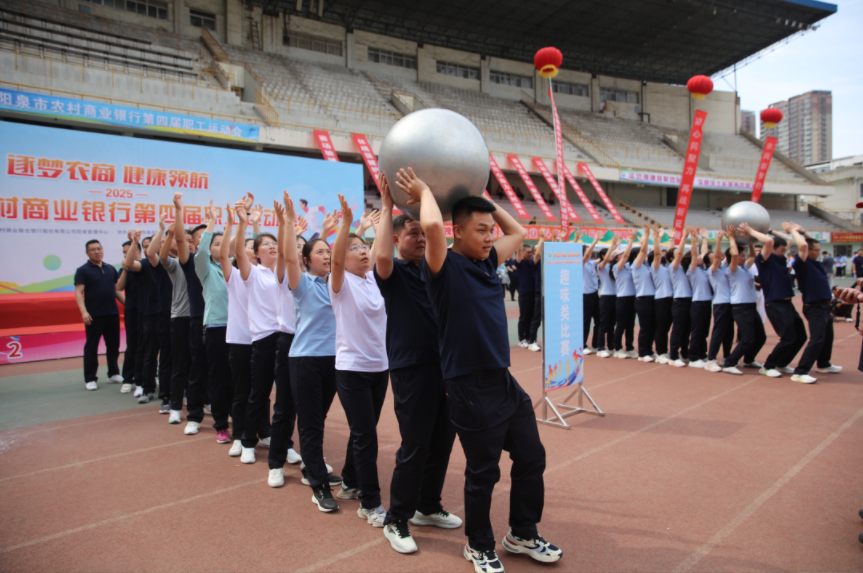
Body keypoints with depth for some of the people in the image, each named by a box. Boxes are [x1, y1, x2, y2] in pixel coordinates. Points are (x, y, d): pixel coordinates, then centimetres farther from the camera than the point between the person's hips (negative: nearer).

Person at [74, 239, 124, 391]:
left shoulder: (111, 269, 12)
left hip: (112, 314, 5)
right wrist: (83, 311, -20)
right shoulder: (83, 270, -2)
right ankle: (90, 379, 9)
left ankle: (114, 374, 23)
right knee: (91, 347, 2)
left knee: (113, 345, 11)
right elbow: (78, 292, -8)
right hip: (93, 316, -5)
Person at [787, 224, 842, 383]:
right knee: (817, 339, -15)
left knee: (827, 336, 22)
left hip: (824, 306, 10)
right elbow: (803, 245, -32)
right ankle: (799, 373, -15)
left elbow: (812, 243, 24)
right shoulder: (802, 264, -15)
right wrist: (793, 231, -18)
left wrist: (800, 231, 15)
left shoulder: (817, 263, 10)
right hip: (814, 307, -10)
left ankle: (823, 365, 40)